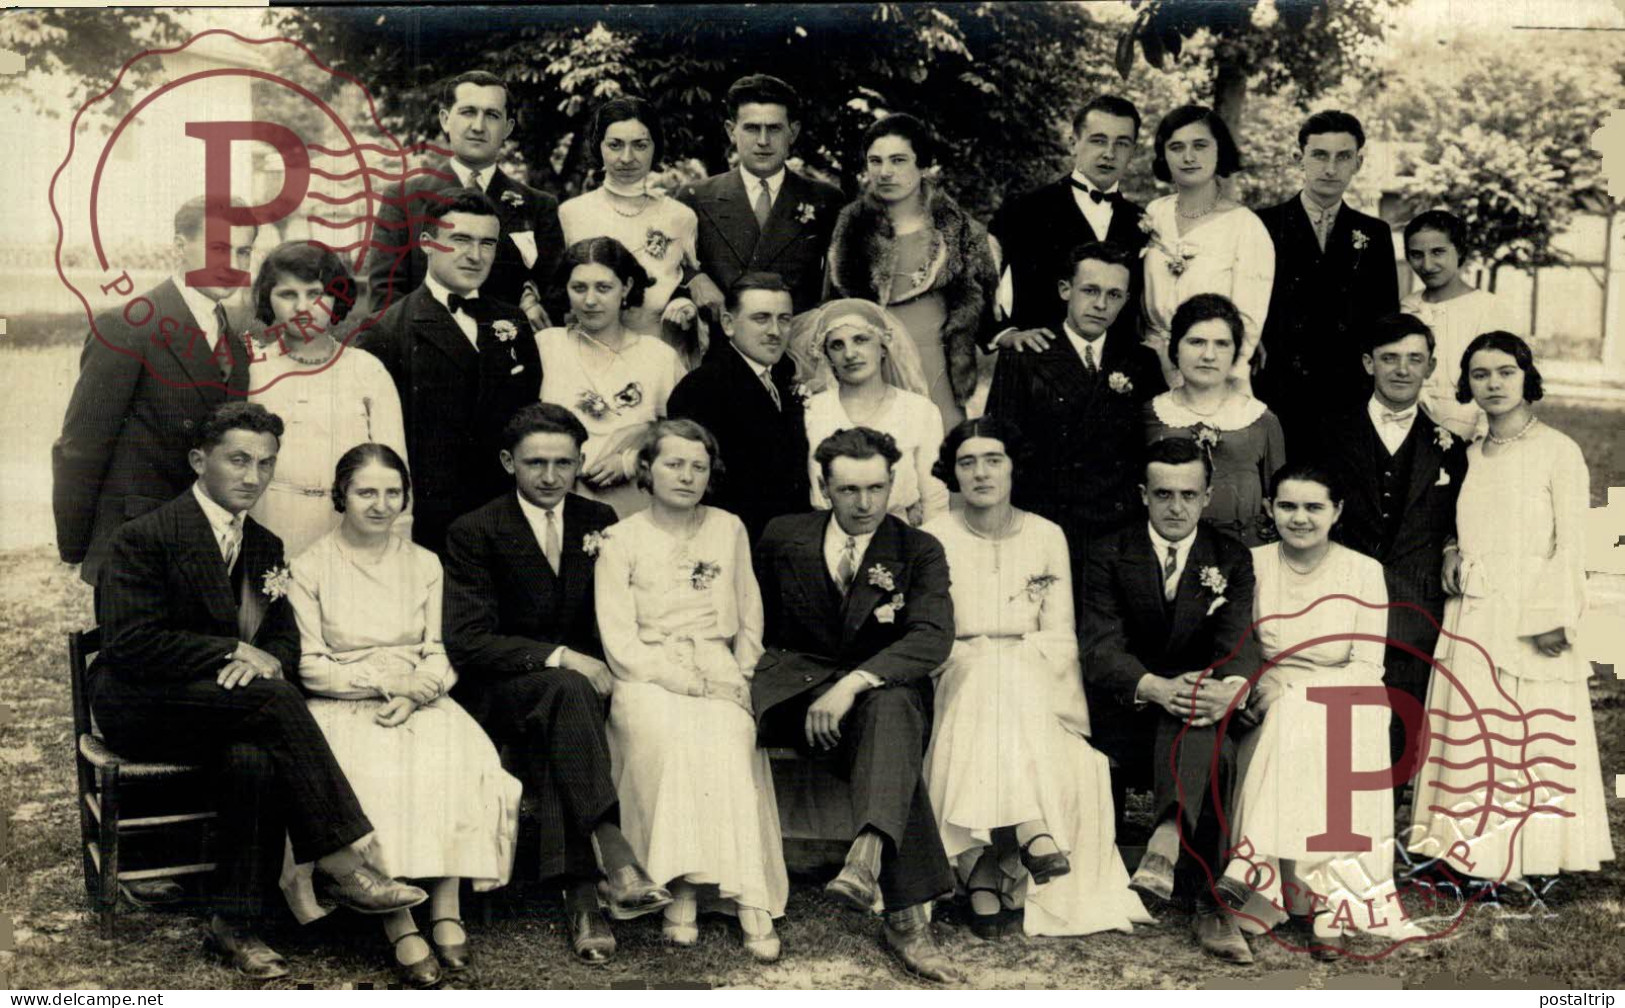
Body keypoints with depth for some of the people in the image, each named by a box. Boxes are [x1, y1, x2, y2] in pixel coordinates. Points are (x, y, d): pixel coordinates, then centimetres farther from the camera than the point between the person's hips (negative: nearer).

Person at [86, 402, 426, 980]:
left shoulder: (264, 547, 14)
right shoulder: (145, 537, -8)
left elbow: (286, 640, 15)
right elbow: (131, 642, -16)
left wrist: (267, 659, -11)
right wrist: (235, 651, -17)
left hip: (220, 708, 6)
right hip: (138, 707, -5)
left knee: (255, 758, -32)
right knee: (274, 698, -32)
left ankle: (237, 923, -21)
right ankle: (339, 865, -28)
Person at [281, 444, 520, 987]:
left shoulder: (424, 564, 13)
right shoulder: (309, 567, 3)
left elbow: (438, 656, 7)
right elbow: (311, 666, -2)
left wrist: (413, 694, -14)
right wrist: (385, 680, -13)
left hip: (417, 706, 3)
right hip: (342, 710, -2)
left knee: (459, 760, -30)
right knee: (371, 777, -34)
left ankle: (446, 911, -27)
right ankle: (398, 926, -32)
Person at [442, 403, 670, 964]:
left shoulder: (599, 522, 10)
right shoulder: (475, 533, -3)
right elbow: (466, 641, -13)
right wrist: (560, 657, -22)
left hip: (570, 681, 3)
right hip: (496, 696, -3)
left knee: (554, 733, -32)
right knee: (567, 689, -36)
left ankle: (579, 894, -36)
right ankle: (611, 854, -43)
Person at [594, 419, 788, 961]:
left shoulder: (729, 530, 17)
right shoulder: (621, 540, 7)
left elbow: (750, 620, 19)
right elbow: (619, 640, -1)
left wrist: (739, 675, 0)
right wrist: (684, 678, -13)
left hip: (720, 676, 2)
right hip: (649, 678, -2)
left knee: (727, 737, -32)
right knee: (668, 734, -35)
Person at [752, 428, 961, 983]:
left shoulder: (919, 552, 4)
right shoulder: (783, 537, 11)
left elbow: (933, 639, -13)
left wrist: (854, 683, -26)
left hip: (885, 687, 1)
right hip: (794, 687, 0)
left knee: (891, 706, -39)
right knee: (892, 751, -34)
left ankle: (867, 856, -58)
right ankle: (909, 916, -40)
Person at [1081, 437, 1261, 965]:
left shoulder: (1231, 559, 8)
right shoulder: (1110, 556, 2)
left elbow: (1239, 639, -9)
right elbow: (1101, 648, -11)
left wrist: (1231, 689, -35)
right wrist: (1156, 688, -34)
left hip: (1200, 713, 2)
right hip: (1125, 719, -2)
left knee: (1211, 738, -37)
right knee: (1216, 754, -34)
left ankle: (1166, 842, -50)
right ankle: (1209, 905, -34)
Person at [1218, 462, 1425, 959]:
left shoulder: (1363, 572, 2)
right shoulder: (1252, 565, 5)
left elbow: (1367, 667, -3)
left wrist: (1294, 694, -17)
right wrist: (1262, 688, -16)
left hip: (1341, 708, -1)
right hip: (1270, 719, 1)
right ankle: (1329, 903, -30)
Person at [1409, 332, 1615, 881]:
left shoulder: (1558, 451, -4)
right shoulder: (1473, 455, 13)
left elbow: (1571, 545, -8)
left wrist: (1553, 619, -15)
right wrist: (1452, 558, 2)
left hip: (1530, 618, -5)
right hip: (1471, 617, 5)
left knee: (1531, 730, -2)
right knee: (1470, 729, 6)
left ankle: (1530, 853, 7)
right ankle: (1475, 849, 14)